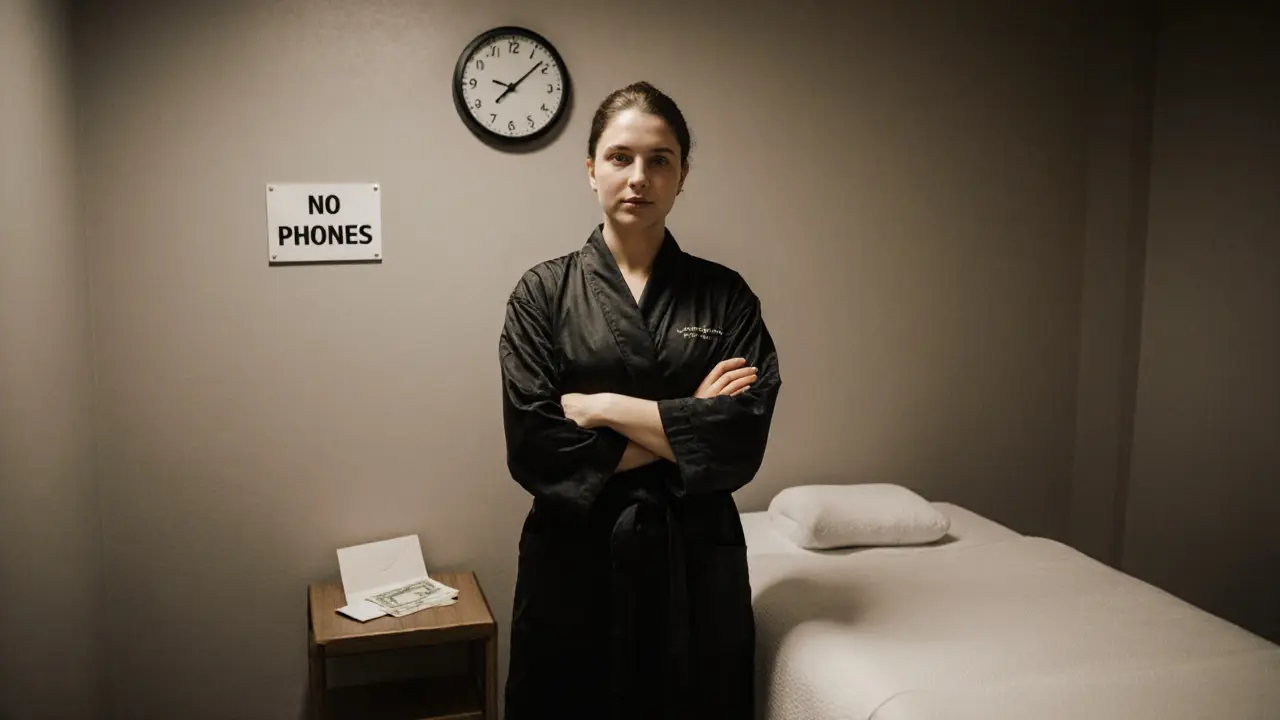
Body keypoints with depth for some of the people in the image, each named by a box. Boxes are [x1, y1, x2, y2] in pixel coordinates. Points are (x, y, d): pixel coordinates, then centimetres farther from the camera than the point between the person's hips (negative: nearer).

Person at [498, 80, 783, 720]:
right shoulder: (543, 292, -2)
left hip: (695, 557, 1)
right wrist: (682, 428, -12)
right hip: (575, 556, 0)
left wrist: (603, 406, -14)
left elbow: (744, 438, -11)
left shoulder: (725, 295, 1)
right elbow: (533, 445, -12)